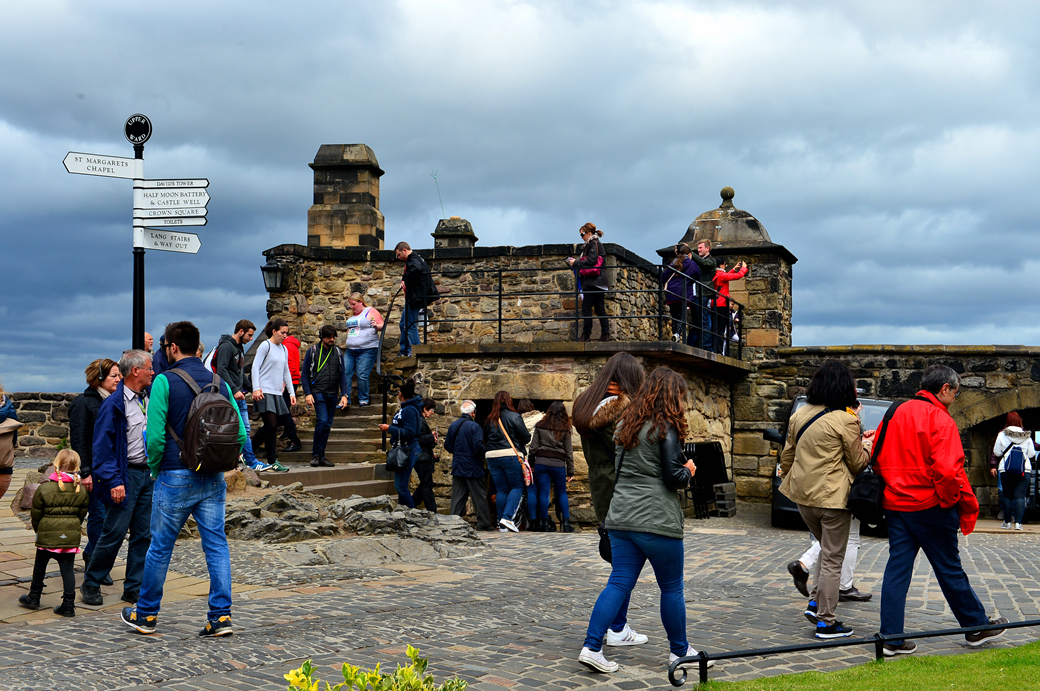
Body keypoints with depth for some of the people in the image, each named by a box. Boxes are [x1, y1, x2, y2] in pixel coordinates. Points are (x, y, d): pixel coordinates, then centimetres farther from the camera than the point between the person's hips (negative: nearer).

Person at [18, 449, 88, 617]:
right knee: (68, 569, 4)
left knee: (40, 565, 17)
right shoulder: (81, 490, -2)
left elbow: (36, 513, -2)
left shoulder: (44, 488, -10)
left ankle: (34, 597, 30)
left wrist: (38, 530, 16)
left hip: (48, 535, -2)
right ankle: (68, 604, 3)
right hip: (71, 534, 2)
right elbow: (82, 513, 6)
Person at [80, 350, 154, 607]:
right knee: (114, 533, -5)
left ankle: (134, 588, 14)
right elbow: (102, 447, -13)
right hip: (126, 475, -7)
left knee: (143, 534, 7)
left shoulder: (150, 400, 12)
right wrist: (114, 481, -19)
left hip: (149, 474, 7)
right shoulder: (114, 404, -10)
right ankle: (91, 585, 11)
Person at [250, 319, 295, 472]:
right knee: (270, 425, -14)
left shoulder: (284, 349, 17)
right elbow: (255, 367, -7)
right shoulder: (265, 346, -3)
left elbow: (286, 372, 22)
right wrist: (256, 389, -16)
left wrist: (291, 392, 17)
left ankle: (272, 462, 3)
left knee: (273, 427, 4)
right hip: (265, 392, -7)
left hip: (277, 393, 7)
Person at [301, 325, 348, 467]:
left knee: (328, 425, 4)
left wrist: (344, 394, 5)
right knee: (322, 421, -18)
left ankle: (321, 456, 12)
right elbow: (305, 374, 2)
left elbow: (342, 375, 15)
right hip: (318, 392, -4)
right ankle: (316, 455, -7)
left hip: (333, 394, 4)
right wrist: (307, 393, -7)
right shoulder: (312, 351, 2)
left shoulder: (337, 353, 13)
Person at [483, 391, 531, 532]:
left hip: (491, 457, 5)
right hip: (510, 455, -5)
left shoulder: (489, 420, 11)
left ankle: (502, 524, 6)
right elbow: (525, 437, -4)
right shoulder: (514, 417, -4)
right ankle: (508, 518, -14)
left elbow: (485, 440, 17)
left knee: (501, 490, 9)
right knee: (518, 487, 3)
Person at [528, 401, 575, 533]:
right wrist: (570, 471, 9)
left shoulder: (540, 426, 2)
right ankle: (566, 521, 5)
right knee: (561, 493, 11)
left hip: (541, 462, 0)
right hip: (558, 463, 0)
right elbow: (569, 451, 4)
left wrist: (531, 463, 11)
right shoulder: (565, 428, 1)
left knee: (543, 493, 5)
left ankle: (544, 523, 7)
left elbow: (533, 447, 2)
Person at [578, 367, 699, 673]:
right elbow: (673, 477, -14)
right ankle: (679, 651, 20)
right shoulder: (665, 428, -10)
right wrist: (688, 471, 7)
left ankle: (592, 647, -4)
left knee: (619, 583, 5)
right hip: (657, 521, -7)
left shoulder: (626, 425, 14)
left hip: (621, 518, 7)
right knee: (672, 587, 8)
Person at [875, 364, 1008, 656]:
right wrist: (967, 507, -9)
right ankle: (976, 627, 23)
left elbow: (878, 460, 15)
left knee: (897, 569, 6)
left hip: (894, 504, 6)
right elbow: (947, 470, -22)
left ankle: (891, 638, 4)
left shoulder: (896, 413, 10)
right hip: (929, 506, -6)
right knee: (949, 570, 7)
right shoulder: (940, 419, -13)